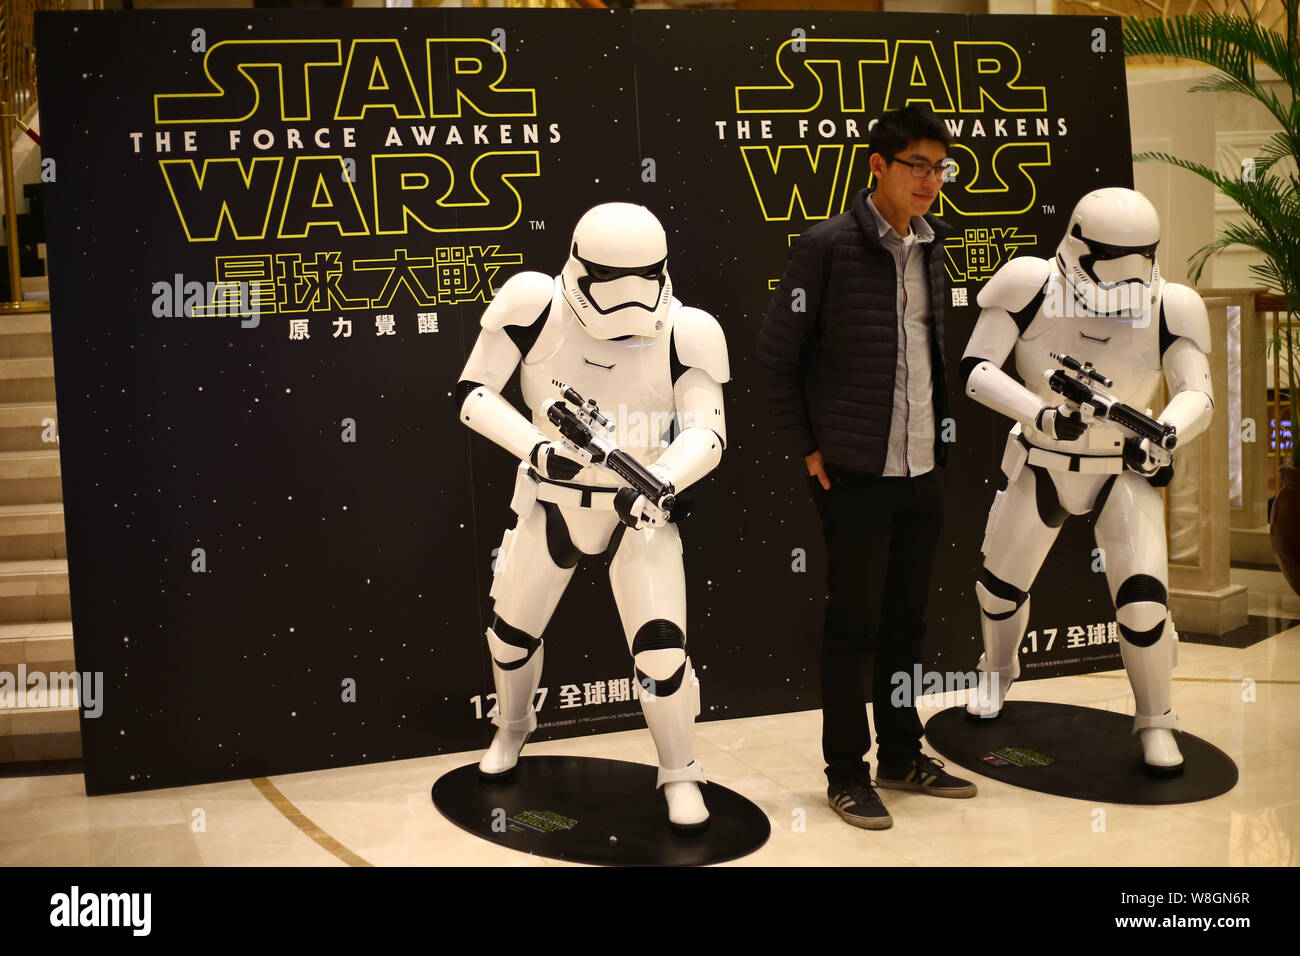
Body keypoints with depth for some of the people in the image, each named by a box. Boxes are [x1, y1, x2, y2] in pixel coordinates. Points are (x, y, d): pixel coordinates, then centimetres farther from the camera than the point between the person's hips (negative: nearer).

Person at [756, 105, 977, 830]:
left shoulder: (932, 246, 10)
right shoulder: (828, 246, -9)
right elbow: (777, 355, -7)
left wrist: (941, 436, 12)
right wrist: (806, 448, -7)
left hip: (922, 470, 6)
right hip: (856, 472, -6)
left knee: (907, 621, 14)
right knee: (855, 625, 2)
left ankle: (902, 755, 29)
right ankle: (847, 772, 15)